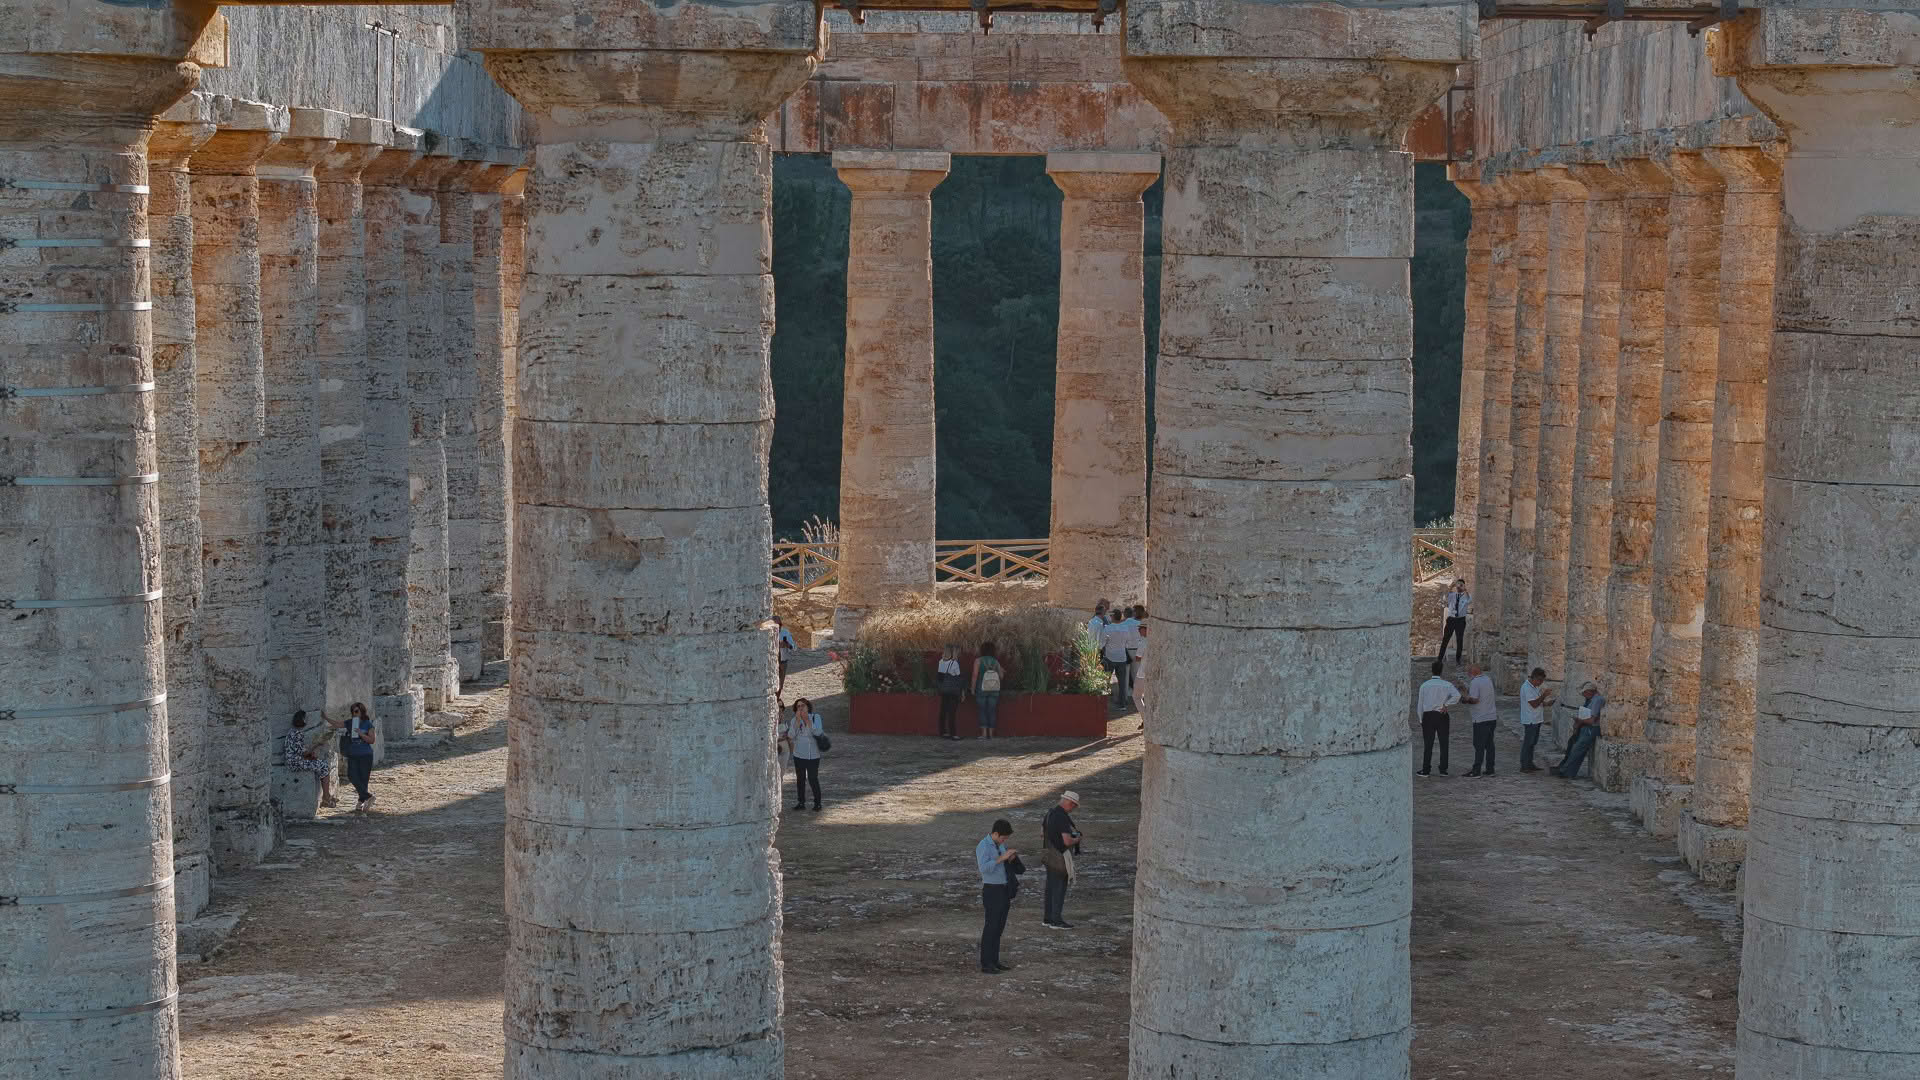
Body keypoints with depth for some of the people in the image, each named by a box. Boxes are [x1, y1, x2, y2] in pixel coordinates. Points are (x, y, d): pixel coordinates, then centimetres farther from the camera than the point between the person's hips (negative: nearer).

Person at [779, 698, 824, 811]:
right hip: (799, 754, 3)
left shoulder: (815, 717, -3)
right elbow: (791, 735, -12)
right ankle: (801, 803, 18)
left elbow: (817, 732, -17)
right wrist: (798, 720, -17)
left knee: (813, 779, -6)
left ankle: (817, 803, 4)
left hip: (813, 755, -3)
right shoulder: (794, 720, 1)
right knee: (800, 779, 9)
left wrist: (807, 720, -20)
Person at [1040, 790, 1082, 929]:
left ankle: (1048, 918, 22)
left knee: (1051, 887, 15)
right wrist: (1076, 839, -7)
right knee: (1059, 888, -1)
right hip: (1060, 859, -9)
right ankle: (1056, 920, 3)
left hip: (1049, 854, 9)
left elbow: (1042, 833, 19)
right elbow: (1067, 841, -26)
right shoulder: (1063, 818, -22)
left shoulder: (1050, 813, 8)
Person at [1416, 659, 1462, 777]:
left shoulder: (1424, 686, 0)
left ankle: (1426, 770, 6)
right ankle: (1443, 769, 10)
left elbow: (1420, 704, 1)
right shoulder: (1447, 685, -4)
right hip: (1442, 716, -1)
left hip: (1428, 716, 1)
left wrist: (1421, 720, 9)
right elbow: (1457, 696, -21)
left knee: (1428, 744, 6)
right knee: (1443, 744, 8)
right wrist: (1446, 704, -11)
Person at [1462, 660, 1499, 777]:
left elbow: (1474, 699, -21)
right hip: (1492, 717, 8)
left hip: (1481, 719, -8)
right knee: (1489, 744, 12)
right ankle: (1490, 769, 14)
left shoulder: (1475, 682, -13)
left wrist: (1465, 700, -4)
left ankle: (1476, 771, -5)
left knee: (1479, 746, -5)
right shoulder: (1488, 679, 13)